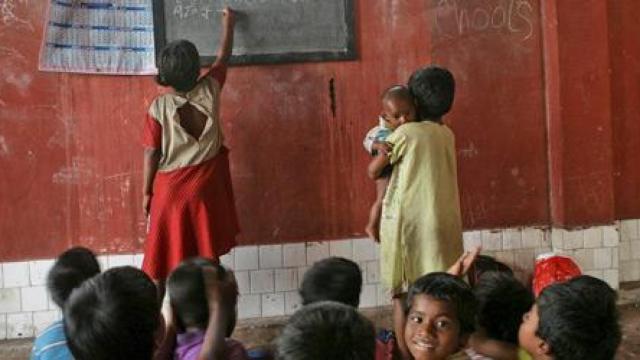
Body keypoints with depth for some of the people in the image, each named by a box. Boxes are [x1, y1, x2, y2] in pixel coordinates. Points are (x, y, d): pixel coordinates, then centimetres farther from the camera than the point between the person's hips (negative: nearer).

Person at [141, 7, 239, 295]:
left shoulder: (159, 108, -16)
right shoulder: (209, 91, -10)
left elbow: (152, 154, -10)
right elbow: (224, 56, 8)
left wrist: (147, 191, 2)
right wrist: (229, 22, 24)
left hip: (170, 188, -2)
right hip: (205, 186, 2)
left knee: (163, 256, 9)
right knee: (207, 253, 11)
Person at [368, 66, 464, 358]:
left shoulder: (406, 132, -9)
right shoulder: (447, 135, 9)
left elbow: (374, 171, -1)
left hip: (407, 222, -5)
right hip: (444, 222, 5)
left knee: (403, 295, 5)